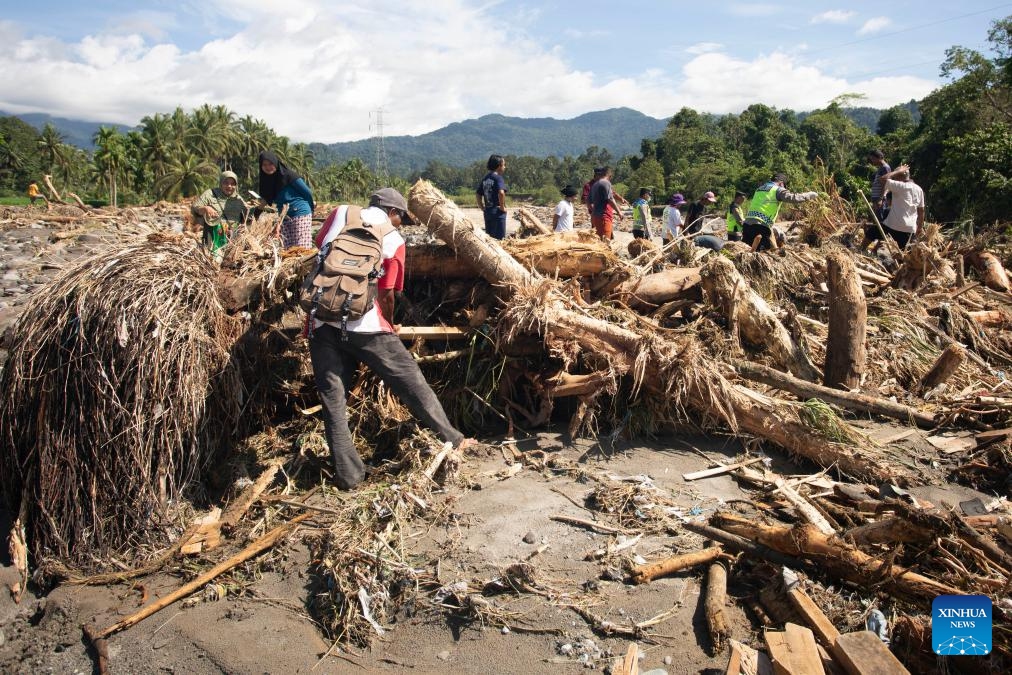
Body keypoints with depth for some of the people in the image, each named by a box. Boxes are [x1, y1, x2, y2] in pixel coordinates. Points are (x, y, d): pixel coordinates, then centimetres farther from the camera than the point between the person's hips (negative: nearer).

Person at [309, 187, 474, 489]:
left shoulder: (340, 213, 9)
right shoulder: (393, 239, 3)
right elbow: (386, 295, 1)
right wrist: (389, 325, 18)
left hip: (322, 321, 3)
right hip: (364, 323, -2)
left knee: (333, 398, 10)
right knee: (410, 382, 11)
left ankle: (348, 475, 14)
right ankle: (452, 439, 24)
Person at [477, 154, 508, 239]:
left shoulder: (485, 178, 11)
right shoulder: (498, 177, -11)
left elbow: (479, 195, 13)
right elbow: (501, 193, -27)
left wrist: (483, 208, 16)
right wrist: (503, 207, -16)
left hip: (487, 211, 7)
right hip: (497, 211, -7)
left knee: (489, 238, 13)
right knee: (499, 238, -3)